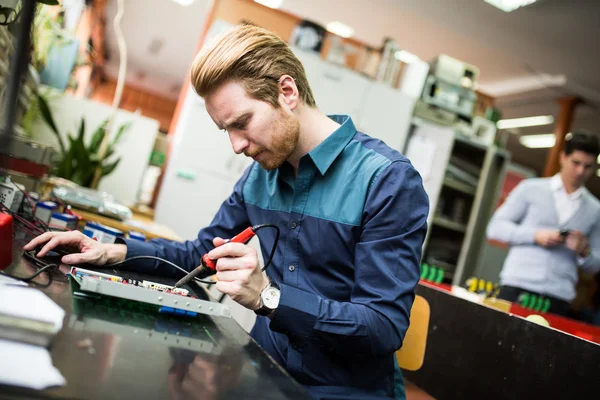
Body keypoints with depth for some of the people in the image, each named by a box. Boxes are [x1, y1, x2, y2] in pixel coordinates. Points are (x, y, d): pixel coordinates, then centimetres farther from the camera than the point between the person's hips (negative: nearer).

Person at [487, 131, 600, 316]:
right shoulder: (530, 189, 5)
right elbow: (495, 227, 0)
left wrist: (584, 252, -7)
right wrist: (535, 235, -12)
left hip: (558, 296, 2)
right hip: (518, 286, -2)